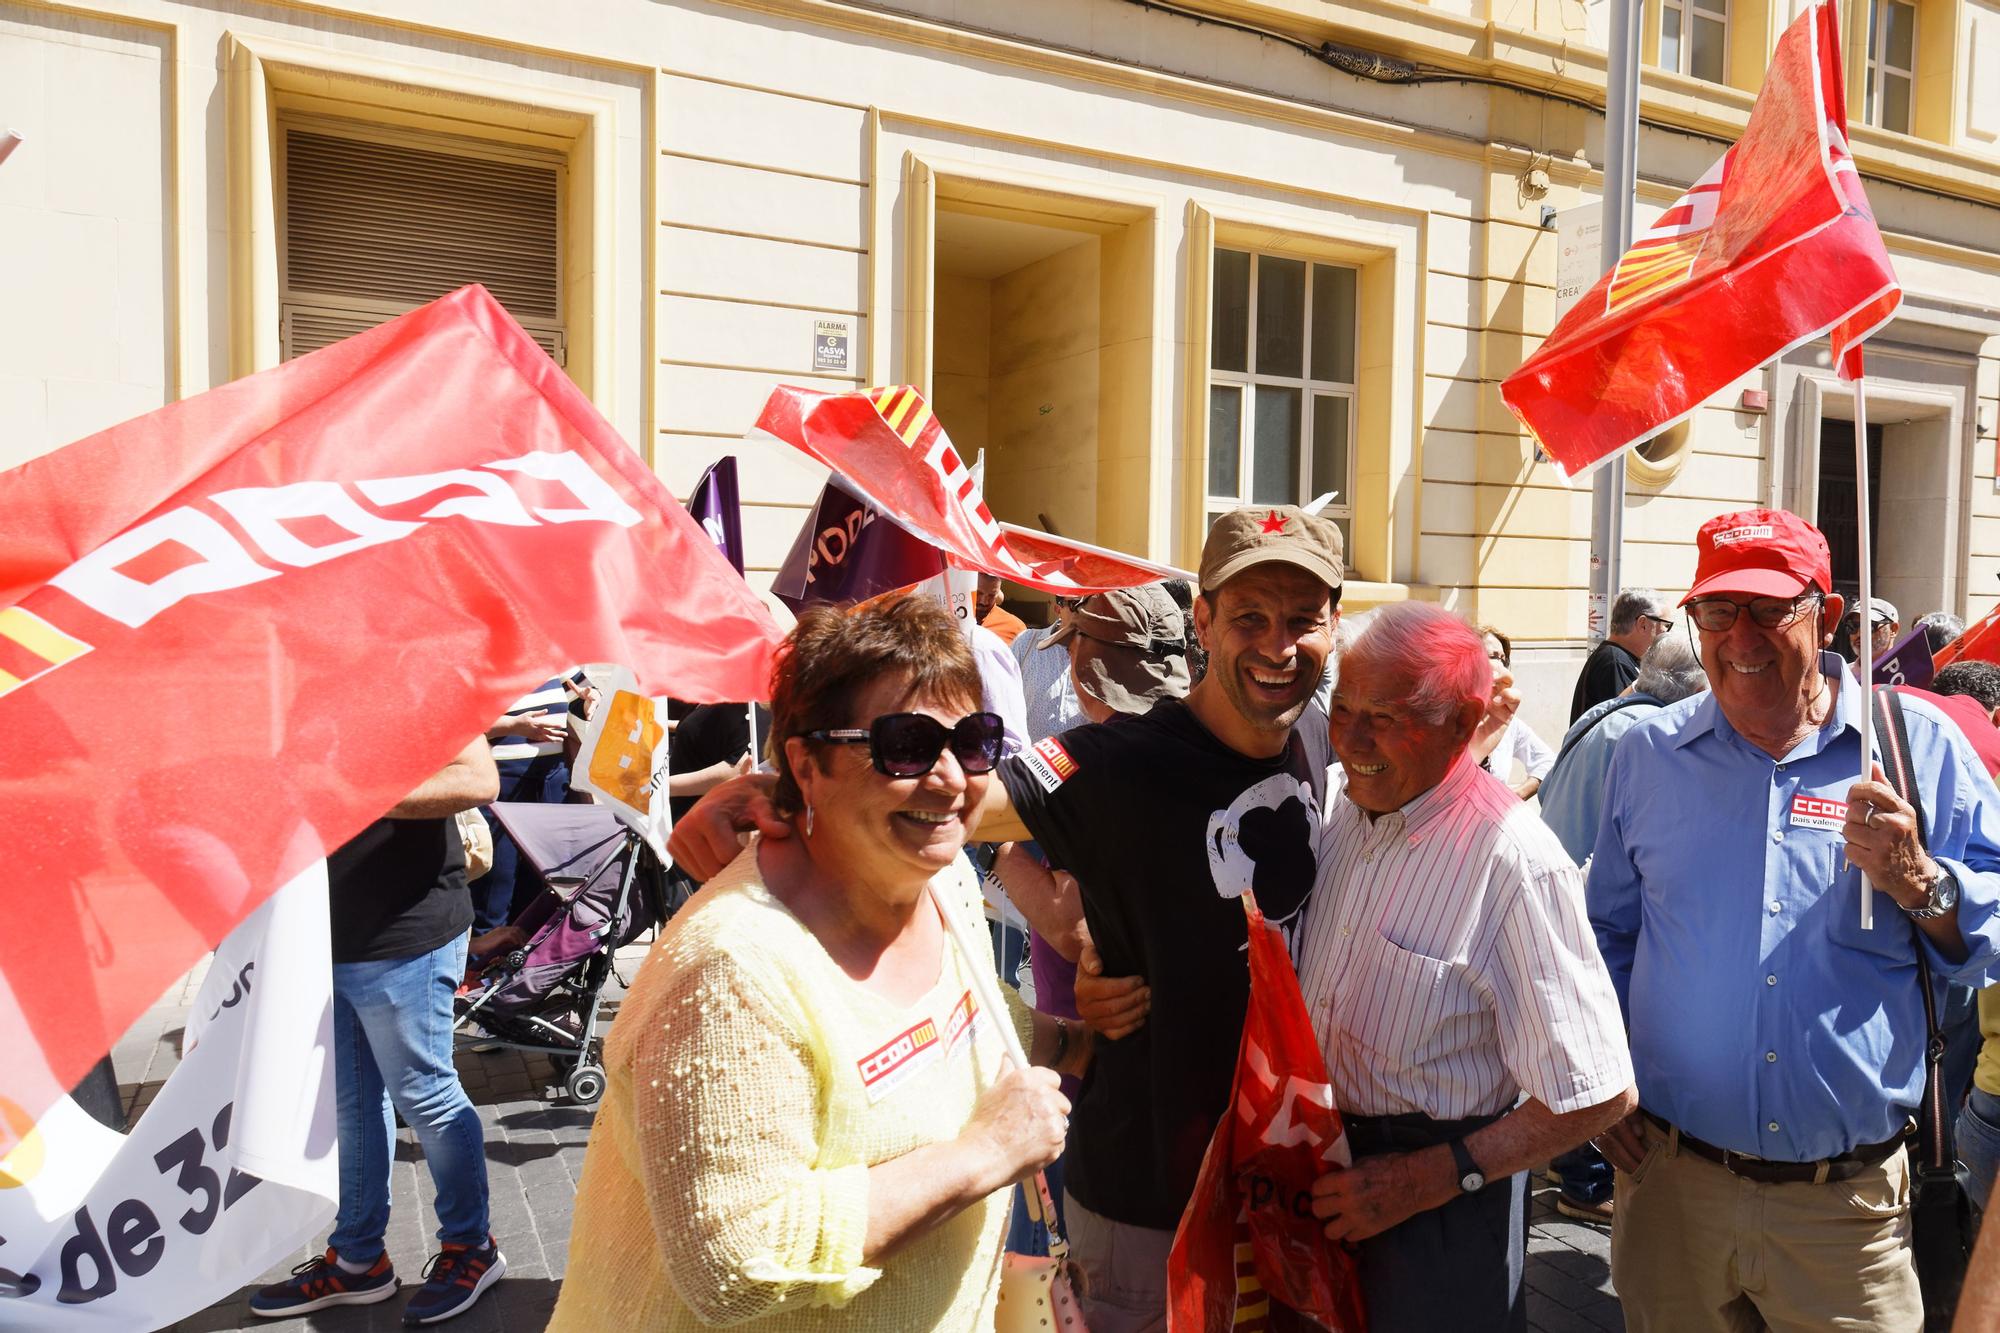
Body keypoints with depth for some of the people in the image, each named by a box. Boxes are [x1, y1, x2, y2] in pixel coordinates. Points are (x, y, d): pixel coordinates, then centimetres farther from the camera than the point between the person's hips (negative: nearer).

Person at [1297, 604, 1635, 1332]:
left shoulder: (1516, 862, -24)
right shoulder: (1341, 807, -2)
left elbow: (1596, 1096, -22)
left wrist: (1425, 1180, -18)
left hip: (1440, 1194, -6)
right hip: (1325, 1174, 6)